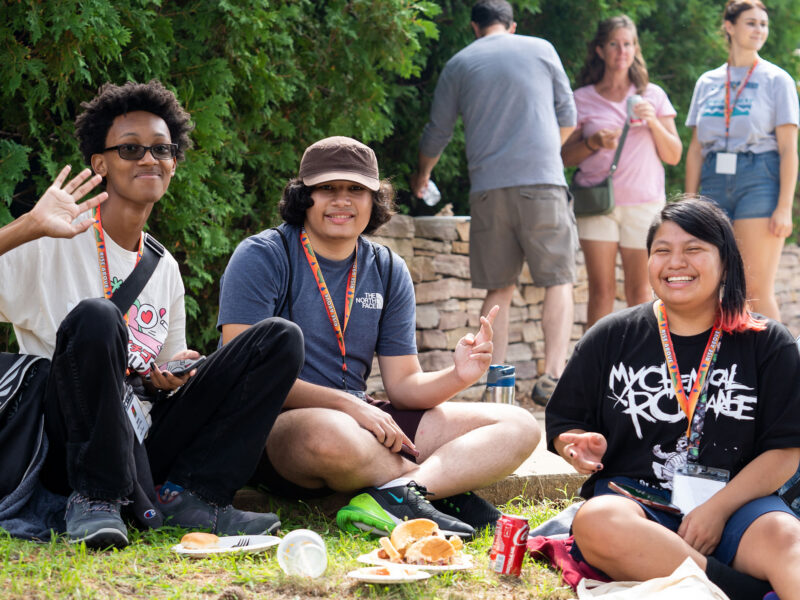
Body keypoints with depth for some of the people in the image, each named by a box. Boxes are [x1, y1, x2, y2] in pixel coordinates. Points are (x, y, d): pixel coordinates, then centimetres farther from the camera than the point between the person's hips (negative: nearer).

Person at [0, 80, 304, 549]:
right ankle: (95, 500, -20)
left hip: (141, 448, 6)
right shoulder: (52, 245, -4)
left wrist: (175, 376, -1)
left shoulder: (165, 269, 16)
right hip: (66, 448, -6)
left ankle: (189, 495, -12)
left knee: (282, 339, -2)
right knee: (95, 316, -34)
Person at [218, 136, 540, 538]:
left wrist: (457, 377, -12)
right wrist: (347, 405, -22)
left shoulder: (388, 271, 12)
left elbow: (403, 383, 11)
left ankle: (391, 497, -29)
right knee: (331, 435, -44)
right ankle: (446, 487, -15)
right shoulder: (263, 257, -6)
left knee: (518, 428, -5)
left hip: (362, 420, 7)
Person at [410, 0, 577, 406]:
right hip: (542, 182, -2)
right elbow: (567, 117, 15)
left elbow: (437, 133, 21)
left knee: (498, 289, 8)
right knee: (558, 281, 3)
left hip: (488, 188, 2)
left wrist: (422, 176, 39)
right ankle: (553, 376, -11)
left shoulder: (459, 65, 12)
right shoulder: (540, 49, 10)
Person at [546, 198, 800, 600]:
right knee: (596, 522, -35)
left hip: (735, 502, -1)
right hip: (634, 498, 1)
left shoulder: (767, 344, 9)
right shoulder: (611, 338, 13)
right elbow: (564, 424, 17)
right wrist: (582, 449, -9)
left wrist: (717, 509, -12)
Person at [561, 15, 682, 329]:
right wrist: (594, 142, -10)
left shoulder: (653, 95, 10)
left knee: (640, 291, 1)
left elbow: (674, 156, 8)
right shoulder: (583, 99, 7)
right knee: (602, 290, -7)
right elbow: (565, 156, 7)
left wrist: (654, 122, -7)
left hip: (644, 201, 1)